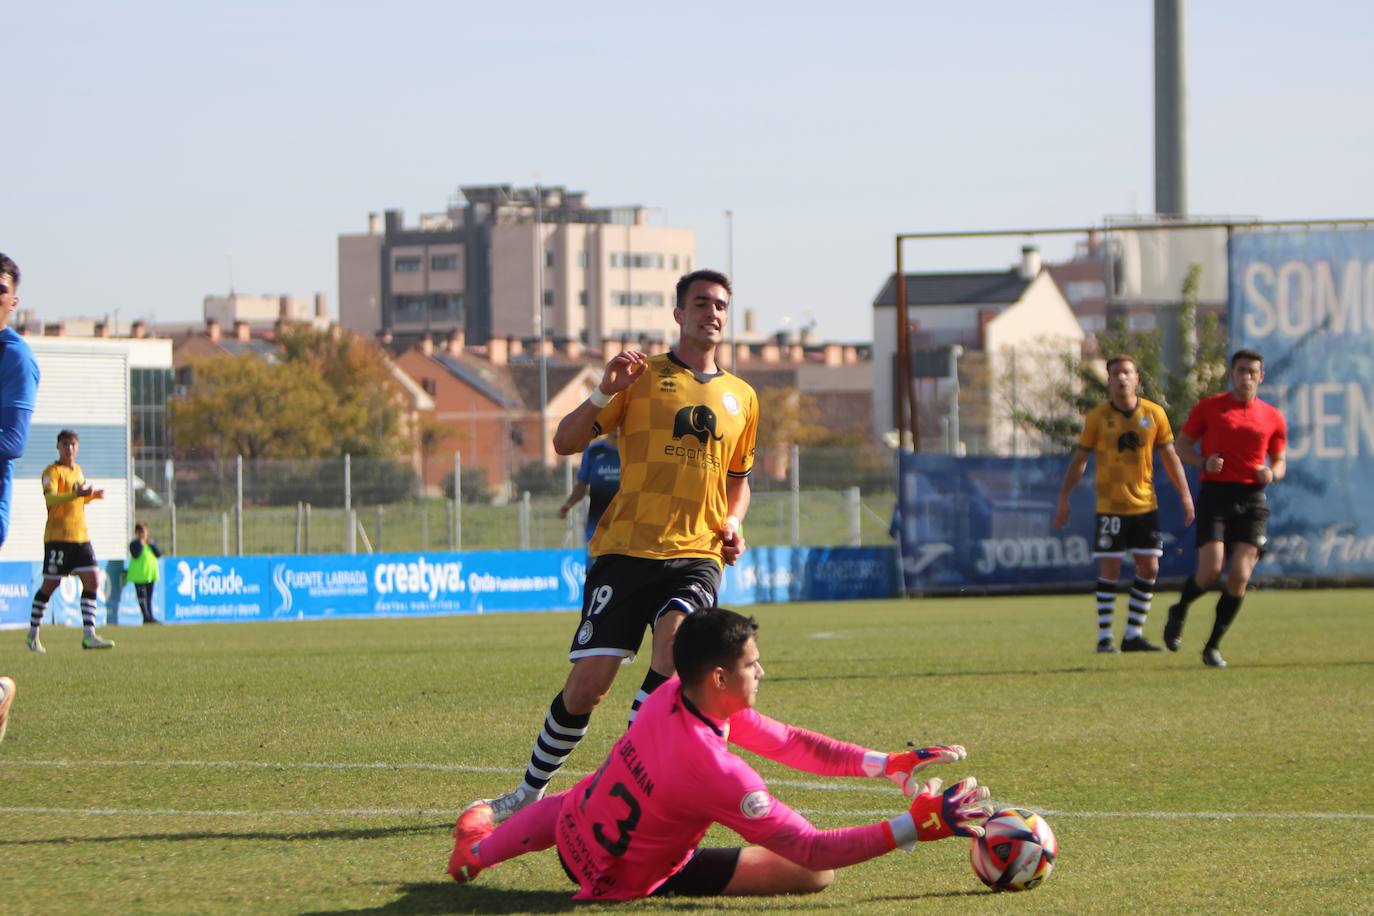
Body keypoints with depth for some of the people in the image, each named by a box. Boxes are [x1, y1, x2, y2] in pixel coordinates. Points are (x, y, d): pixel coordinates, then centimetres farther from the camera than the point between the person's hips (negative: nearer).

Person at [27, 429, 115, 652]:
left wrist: (93, 496, 13)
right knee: (50, 585, -2)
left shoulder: (77, 470, 17)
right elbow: (50, 499, -25)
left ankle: (89, 635, -5)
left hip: (81, 536, 7)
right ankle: (33, 635, 11)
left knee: (92, 581, -4)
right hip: (58, 536, -7)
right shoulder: (52, 471, -7)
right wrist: (76, 494, -38)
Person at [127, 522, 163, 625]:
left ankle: (150, 617, 10)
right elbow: (135, 555, -18)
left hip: (150, 573, 5)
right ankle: (146, 617, -10)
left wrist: (152, 545, -7)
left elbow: (159, 554, 4)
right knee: (142, 596, -9)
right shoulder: (134, 544, -3)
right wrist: (141, 545, -16)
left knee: (149, 597, 9)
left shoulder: (152, 542, 13)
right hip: (139, 574, -5)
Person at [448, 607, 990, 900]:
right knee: (818, 875, -8)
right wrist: (918, 825, -37)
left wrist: (887, 765, -16)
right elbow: (812, 851, -36)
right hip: (623, 878, -7)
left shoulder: (675, 695, -16)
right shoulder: (715, 772, -40)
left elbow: (787, 741, -9)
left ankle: (477, 845, 58)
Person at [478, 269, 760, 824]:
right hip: (626, 549, -2)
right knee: (586, 685, -4)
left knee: (674, 643, -28)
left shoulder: (741, 398, 16)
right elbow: (565, 443, 0)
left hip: (696, 555, 2)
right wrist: (603, 393, -17)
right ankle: (532, 790, 18)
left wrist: (731, 521, 9)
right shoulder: (642, 377, 5)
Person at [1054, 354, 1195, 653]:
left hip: (1145, 504, 3)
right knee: (1109, 570, -4)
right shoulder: (1097, 417, -2)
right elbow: (1079, 459, 3)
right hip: (1110, 505, -3)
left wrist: (1185, 495, 7)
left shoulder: (1154, 414, 2)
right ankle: (1104, 637, 3)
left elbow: (1170, 456, 10)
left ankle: (1133, 634, 11)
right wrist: (1064, 498, -1)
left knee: (1149, 569, 1)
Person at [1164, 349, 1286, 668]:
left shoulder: (1273, 418, 10)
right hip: (1215, 495, -2)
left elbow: (1280, 461, 18)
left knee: (1239, 576, -8)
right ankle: (1179, 612, 18)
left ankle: (1213, 646, 6)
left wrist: (1272, 473, -6)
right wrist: (1204, 463, -10)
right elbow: (1182, 444, 9)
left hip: (1252, 500, 2)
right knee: (1210, 570, -15)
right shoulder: (1209, 407, 5)